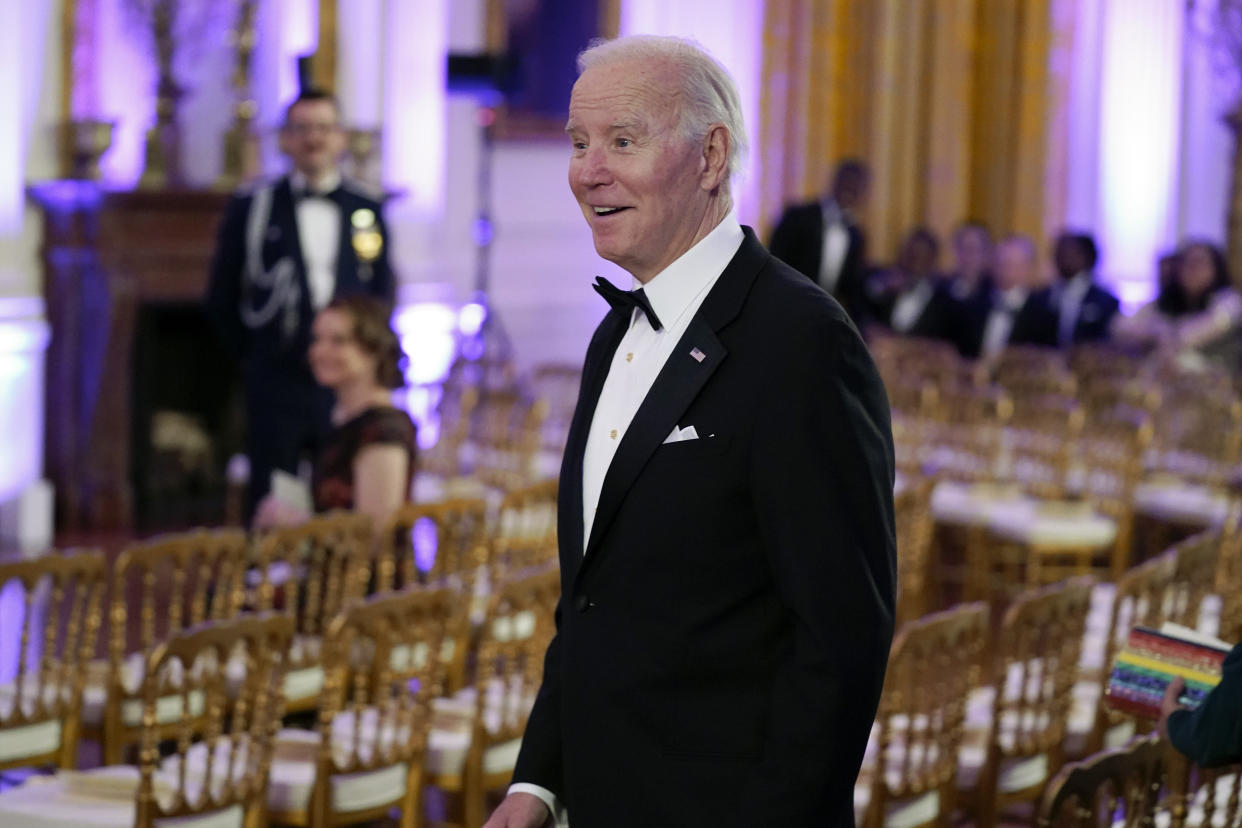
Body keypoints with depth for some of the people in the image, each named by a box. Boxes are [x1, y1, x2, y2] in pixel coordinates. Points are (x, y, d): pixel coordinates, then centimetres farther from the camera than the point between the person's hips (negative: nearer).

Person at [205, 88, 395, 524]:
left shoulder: (368, 212, 8)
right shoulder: (251, 209, 2)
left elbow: (383, 296, 14)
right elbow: (221, 299, 7)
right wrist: (255, 353, 5)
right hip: (276, 386, -2)